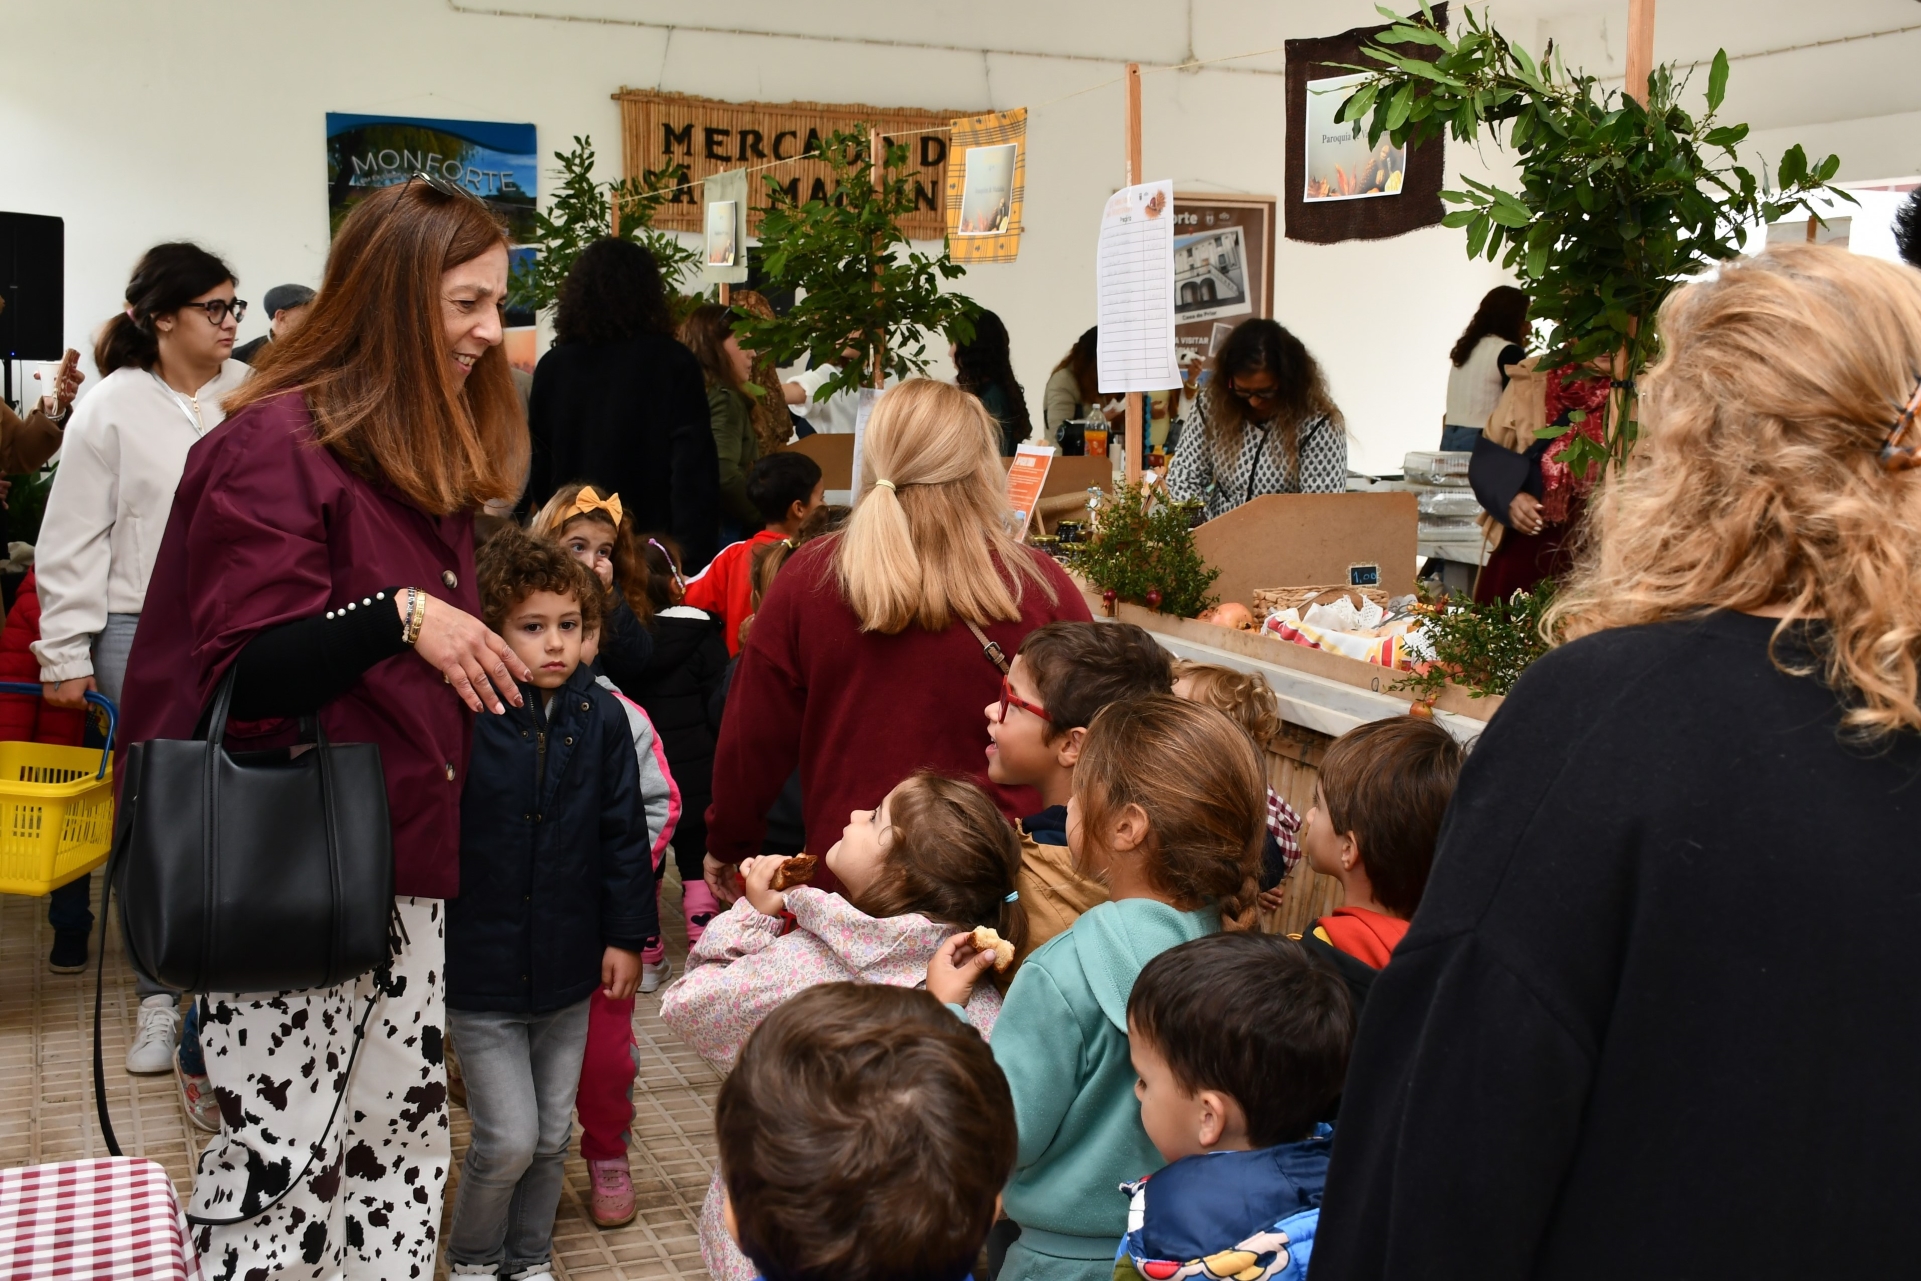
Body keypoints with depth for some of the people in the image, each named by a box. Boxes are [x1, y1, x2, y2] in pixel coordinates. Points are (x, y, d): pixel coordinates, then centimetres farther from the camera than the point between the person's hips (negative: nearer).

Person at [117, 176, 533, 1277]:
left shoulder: (432, 451, 15)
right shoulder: (276, 442, -12)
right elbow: (243, 672, -18)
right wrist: (398, 616, -29)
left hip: (407, 860, 8)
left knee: (403, 1144, 12)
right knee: (283, 1160, -1)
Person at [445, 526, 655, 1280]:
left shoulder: (602, 718, -3)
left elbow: (624, 831, 4)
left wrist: (627, 933, 4)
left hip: (567, 964, 4)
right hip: (480, 968, -4)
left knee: (553, 1136, 15)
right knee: (507, 1139, -2)